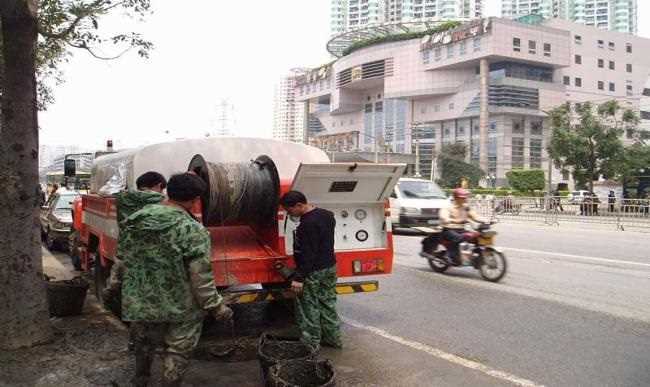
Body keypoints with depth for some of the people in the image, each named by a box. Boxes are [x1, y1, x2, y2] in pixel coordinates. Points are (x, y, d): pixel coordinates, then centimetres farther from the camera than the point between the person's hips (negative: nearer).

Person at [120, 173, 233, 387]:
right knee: (178, 353, 14)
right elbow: (201, 278, -21)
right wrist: (217, 307, -9)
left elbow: (122, 259, 8)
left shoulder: (133, 222, -4)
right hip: (181, 307, -6)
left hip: (139, 303, 6)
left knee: (143, 345, 28)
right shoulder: (193, 231, -23)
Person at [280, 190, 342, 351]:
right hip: (330, 267, 10)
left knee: (309, 308, 3)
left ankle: (311, 343, 11)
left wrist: (299, 278, -24)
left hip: (313, 272, -10)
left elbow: (307, 254, -26)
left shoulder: (308, 224, -24)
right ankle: (333, 338, 28)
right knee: (328, 303, 18)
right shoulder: (327, 215, 7)